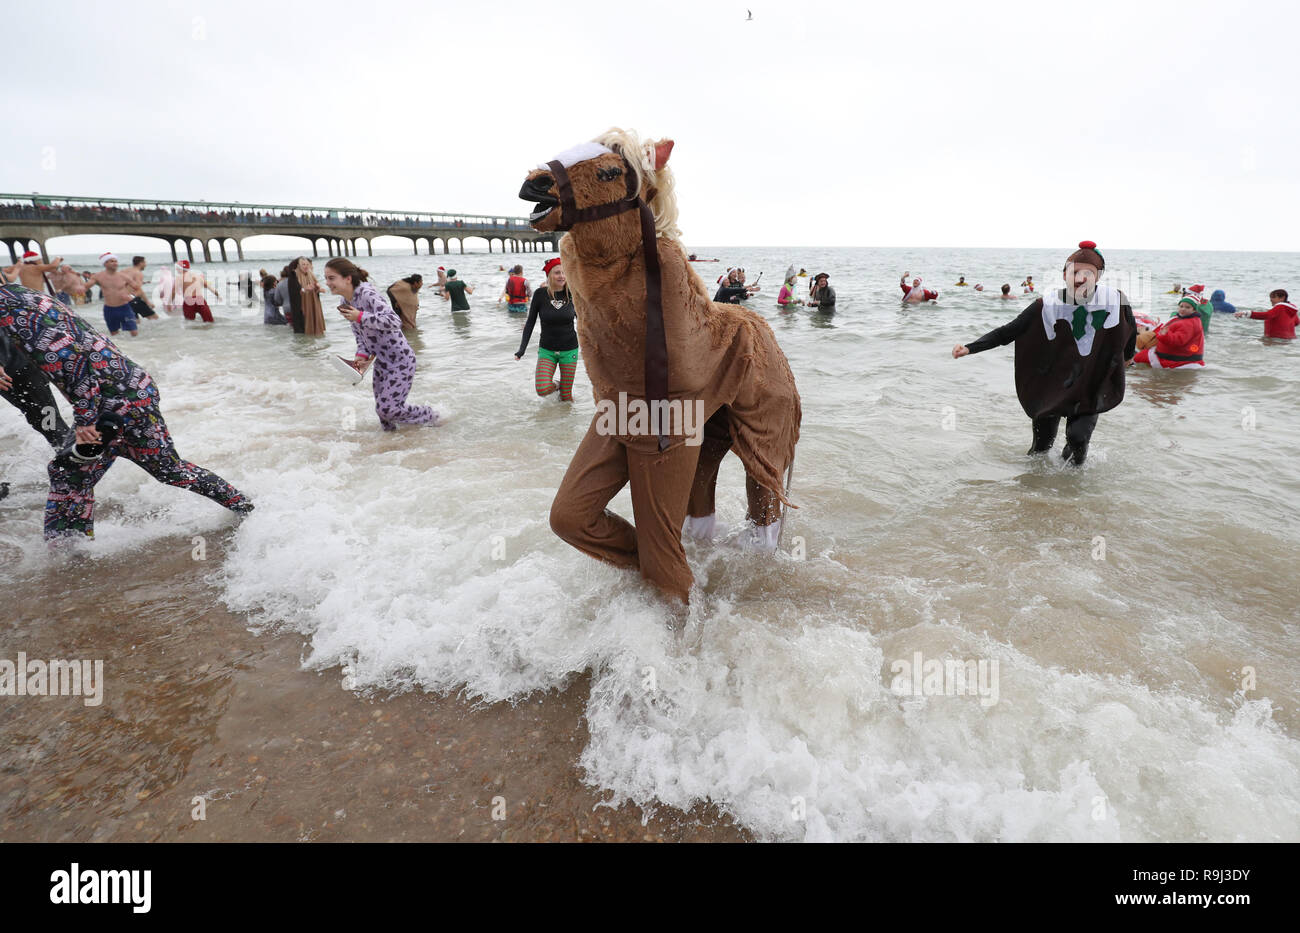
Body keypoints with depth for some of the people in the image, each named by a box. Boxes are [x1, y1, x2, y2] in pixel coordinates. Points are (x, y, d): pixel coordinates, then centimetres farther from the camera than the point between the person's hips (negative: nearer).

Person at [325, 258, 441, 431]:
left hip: (400, 360, -9)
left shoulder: (367, 293, -21)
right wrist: (362, 356, -5)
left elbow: (394, 321, -33)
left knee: (387, 409, -9)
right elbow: (360, 335, 13)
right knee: (382, 408, 12)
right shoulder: (345, 303, 6)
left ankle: (431, 416, 12)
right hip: (381, 362, 9)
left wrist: (360, 317, -31)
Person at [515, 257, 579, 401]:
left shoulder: (572, 294, -5)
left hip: (569, 350, 1)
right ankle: (553, 384, 15)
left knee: (566, 397, 1)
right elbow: (530, 322, -1)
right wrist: (522, 349, -4)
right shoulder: (540, 294, -8)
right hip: (546, 350, -1)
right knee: (542, 390, -20)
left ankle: (563, 389, 37)